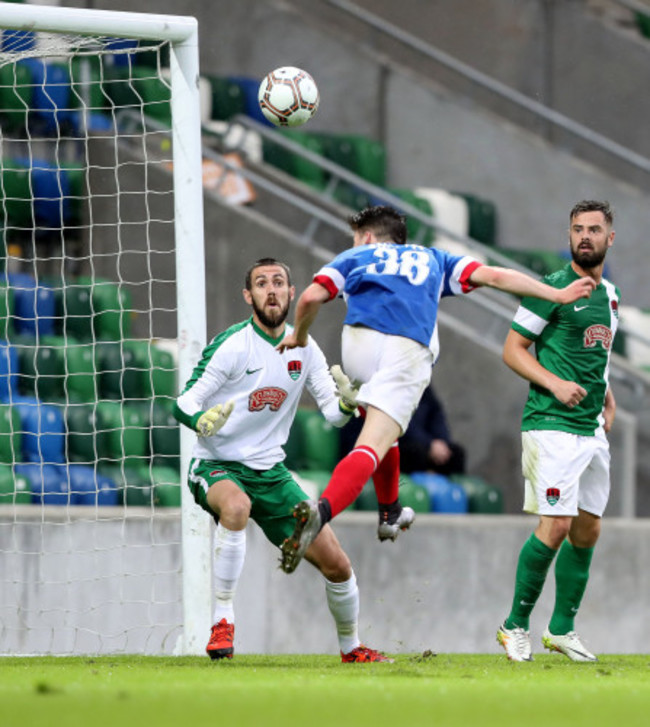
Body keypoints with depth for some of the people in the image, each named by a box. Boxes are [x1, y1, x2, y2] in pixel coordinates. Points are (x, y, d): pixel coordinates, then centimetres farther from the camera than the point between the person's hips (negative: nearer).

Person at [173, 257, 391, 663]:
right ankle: (223, 621, -31)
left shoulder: (304, 348, 4)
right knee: (236, 506, -41)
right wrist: (202, 420, -36)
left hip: (271, 473, 5)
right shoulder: (231, 345, -13)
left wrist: (346, 402, -19)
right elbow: (184, 402, -13)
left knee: (337, 565, 0)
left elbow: (334, 415, 4)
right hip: (217, 466, -5)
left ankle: (351, 648, 26)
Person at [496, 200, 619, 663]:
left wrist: (607, 398, 15)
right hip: (553, 426, -8)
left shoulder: (610, 294, 15)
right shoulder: (554, 289, -8)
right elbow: (513, 349, -6)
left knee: (588, 530, 10)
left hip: (593, 430, 8)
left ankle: (562, 628, 21)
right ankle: (516, 625, -1)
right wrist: (555, 383, -19)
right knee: (556, 526, -14)